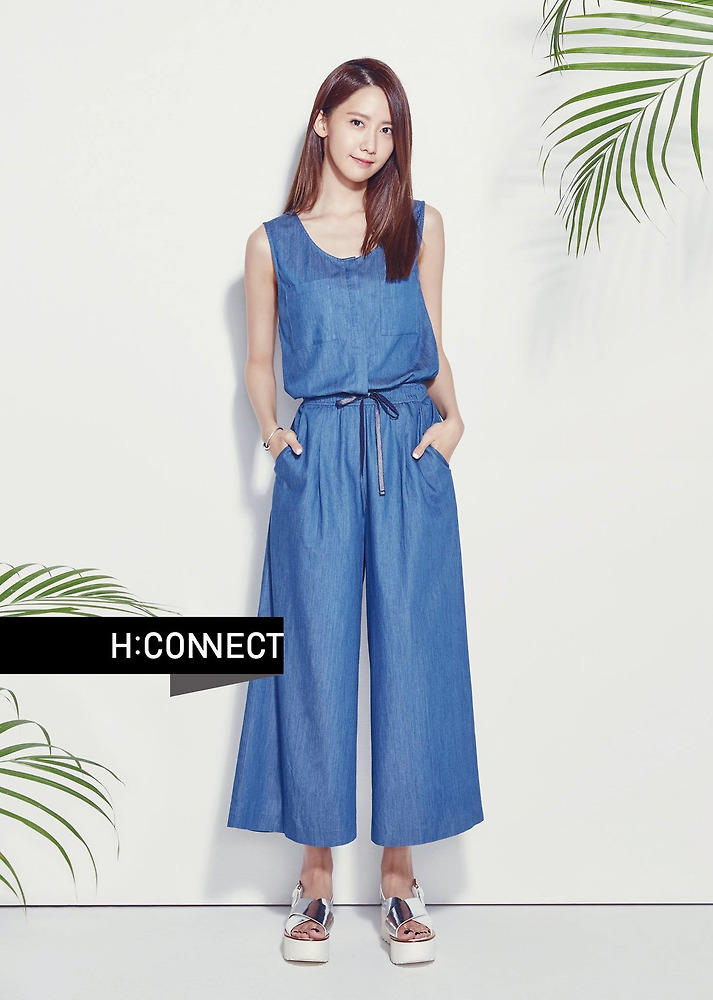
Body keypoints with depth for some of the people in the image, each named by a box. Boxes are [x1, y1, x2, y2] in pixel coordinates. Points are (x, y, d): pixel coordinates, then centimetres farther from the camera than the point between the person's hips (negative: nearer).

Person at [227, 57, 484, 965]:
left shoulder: (421, 226, 13)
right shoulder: (273, 243, 11)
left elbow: (433, 349, 16)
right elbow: (260, 361, 16)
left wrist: (450, 414, -1)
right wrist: (269, 430, -1)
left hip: (411, 458, 1)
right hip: (319, 459, -1)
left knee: (410, 657, 1)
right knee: (316, 659, 1)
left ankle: (400, 873, 15)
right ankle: (316, 875, 15)